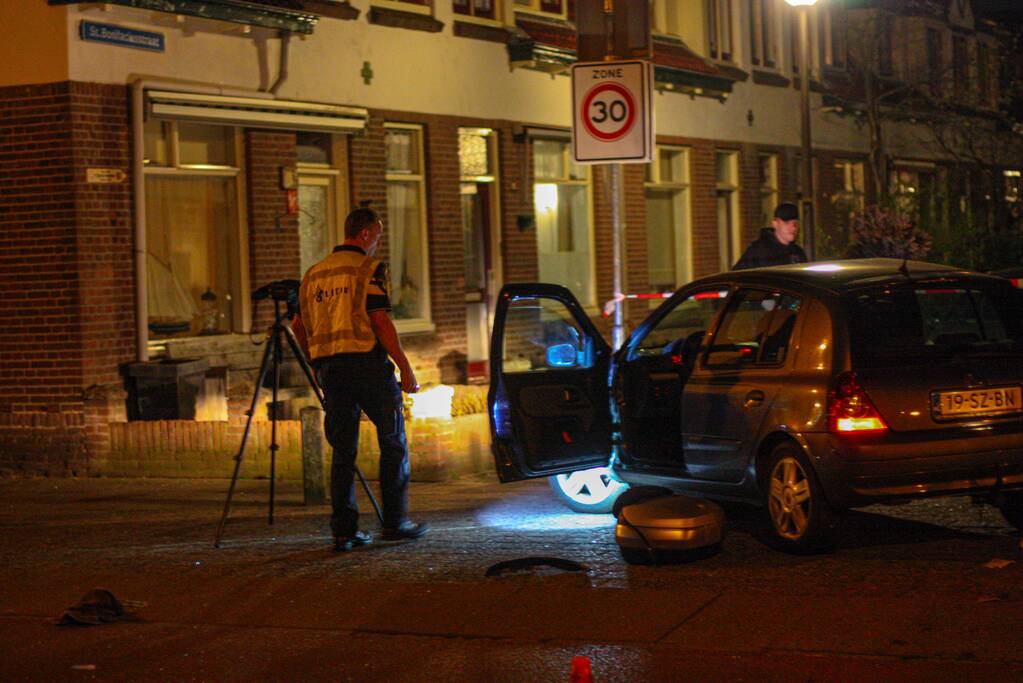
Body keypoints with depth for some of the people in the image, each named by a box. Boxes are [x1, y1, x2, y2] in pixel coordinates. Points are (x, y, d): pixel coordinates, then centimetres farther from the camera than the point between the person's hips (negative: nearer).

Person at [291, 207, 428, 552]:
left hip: (329, 366, 6)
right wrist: (405, 368, -10)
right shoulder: (368, 268, -5)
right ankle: (395, 521, 6)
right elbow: (380, 321, -13)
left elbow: (298, 325, 18)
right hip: (366, 361, -6)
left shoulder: (313, 273, 15)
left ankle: (344, 530, 3)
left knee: (343, 450, 8)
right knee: (393, 442, 6)